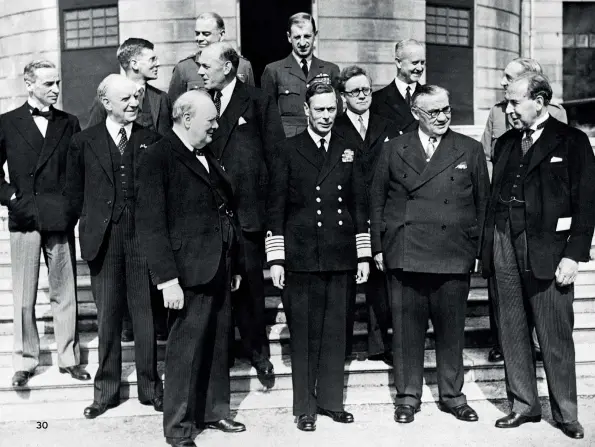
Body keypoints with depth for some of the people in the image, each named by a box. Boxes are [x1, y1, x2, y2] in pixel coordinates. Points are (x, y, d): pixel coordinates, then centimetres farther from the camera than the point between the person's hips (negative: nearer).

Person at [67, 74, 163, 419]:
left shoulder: (151, 141, 4)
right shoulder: (84, 143, 4)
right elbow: (76, 192, 11)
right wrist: (93, 223, 7)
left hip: (143, 237, 0)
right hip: (103, 239, 0)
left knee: (146, 313, 6)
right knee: (107, 318, 9)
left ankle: (150, 387, 19)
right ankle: (106, 390, 22)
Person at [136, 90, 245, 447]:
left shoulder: (208, 156, 15)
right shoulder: (160, 158, -9)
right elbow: (151, 223, -14)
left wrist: (233, 265, 16)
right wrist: (167, 279, -19)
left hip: (220, 267, 8)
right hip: (191, 270, -8)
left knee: (219, 344, 15)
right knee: (186, 347, 1)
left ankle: (214, 412, 32)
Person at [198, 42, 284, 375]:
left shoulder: (259, 102, 0)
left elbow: (276, 156, -2)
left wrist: (272, 204, -5)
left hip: (246, 208, -3)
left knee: (250, 279, 4)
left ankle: (257, 348, 20)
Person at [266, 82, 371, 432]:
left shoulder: (349, 152, 11)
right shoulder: (287, 151, 3)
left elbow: (360, 206, 11)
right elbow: (276, 208, 0)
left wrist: (364, 255, 7)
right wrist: (276, 259, -5)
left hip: (342, 258, 3)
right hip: (301, 258, -2)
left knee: (336, 332, 9)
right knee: (304, 335, 4)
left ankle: (331, 400, 23)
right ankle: (305, 407, 17)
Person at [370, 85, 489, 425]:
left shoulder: (471, 150, 7)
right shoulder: (394, 149, 8)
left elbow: (483, 202, 8)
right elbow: (377, 200, 9)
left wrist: (478, 249, 2)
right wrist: (378, 247, 3)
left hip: (454, 258, 0)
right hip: (404, 256, 0)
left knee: (451, 329, 9)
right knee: (407, 329, 6)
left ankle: (452, 395, 26)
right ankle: (408, 397, 20)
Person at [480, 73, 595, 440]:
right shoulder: (505, 143, 15)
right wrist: (487, 247, 7)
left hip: (548, 250, -5)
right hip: (505, 246, 5)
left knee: (556, 337, 2)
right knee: (513, 333, 9)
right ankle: (524, 406, 22)